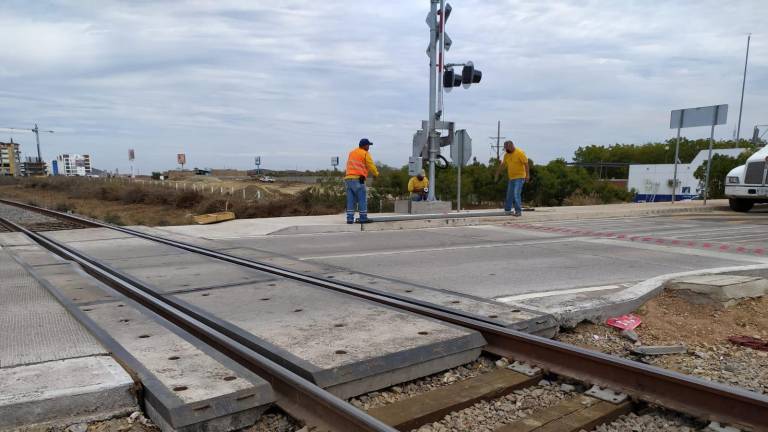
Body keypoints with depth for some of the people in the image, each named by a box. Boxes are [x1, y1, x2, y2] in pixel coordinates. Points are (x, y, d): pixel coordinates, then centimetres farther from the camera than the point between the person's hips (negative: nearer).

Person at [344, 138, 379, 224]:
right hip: (358, 179, -7)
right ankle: (363, 218, 1)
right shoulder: (365, 154, 0)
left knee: (350, 200, 6)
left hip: (348, 178, 7)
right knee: (362, 199, 0)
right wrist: (376, 174, 15)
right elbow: (371, 165, 0)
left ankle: (349, 218, 2)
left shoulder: (351, 153, 22)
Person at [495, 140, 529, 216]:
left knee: (516, 194, -15)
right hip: (511, 178, 7)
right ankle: (507, 210, 23)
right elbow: (502, 164, 21)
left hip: (519, 177, -7)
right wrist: (497, 172, 28)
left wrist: (527, 175, -17)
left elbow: (526, 164, -14)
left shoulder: (520, 153, -13)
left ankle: (518, 211, -12)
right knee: (509, 195, 12)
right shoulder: (506, 154, 7)